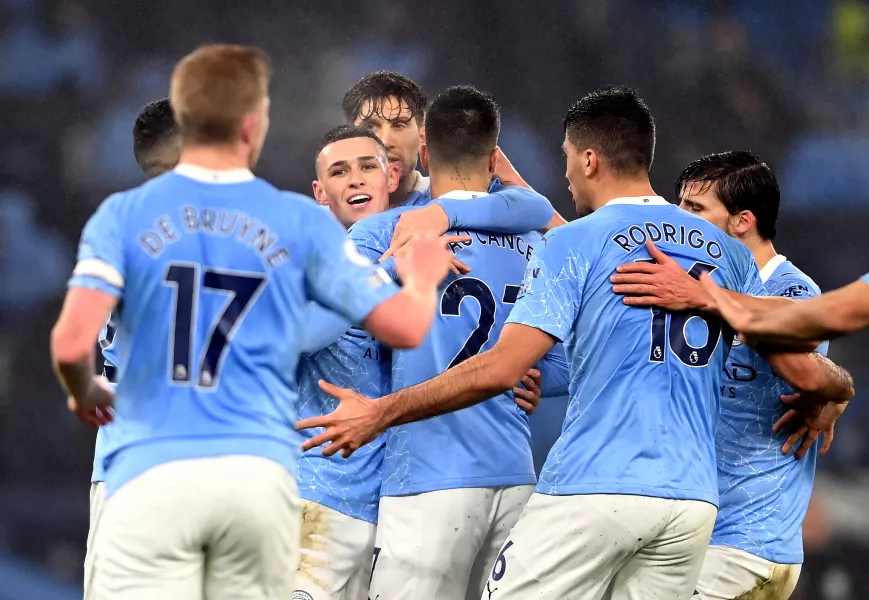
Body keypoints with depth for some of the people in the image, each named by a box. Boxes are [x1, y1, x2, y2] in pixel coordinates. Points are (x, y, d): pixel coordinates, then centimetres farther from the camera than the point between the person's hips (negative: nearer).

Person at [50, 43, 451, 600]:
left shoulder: (124, 215, 3)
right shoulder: (301, 223, 5)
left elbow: (71, 344, -8)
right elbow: (405, 326, 6)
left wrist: (86, 393, 15)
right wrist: (422, 278, 29)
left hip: (153, 476, -1)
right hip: (260, 472, 2)